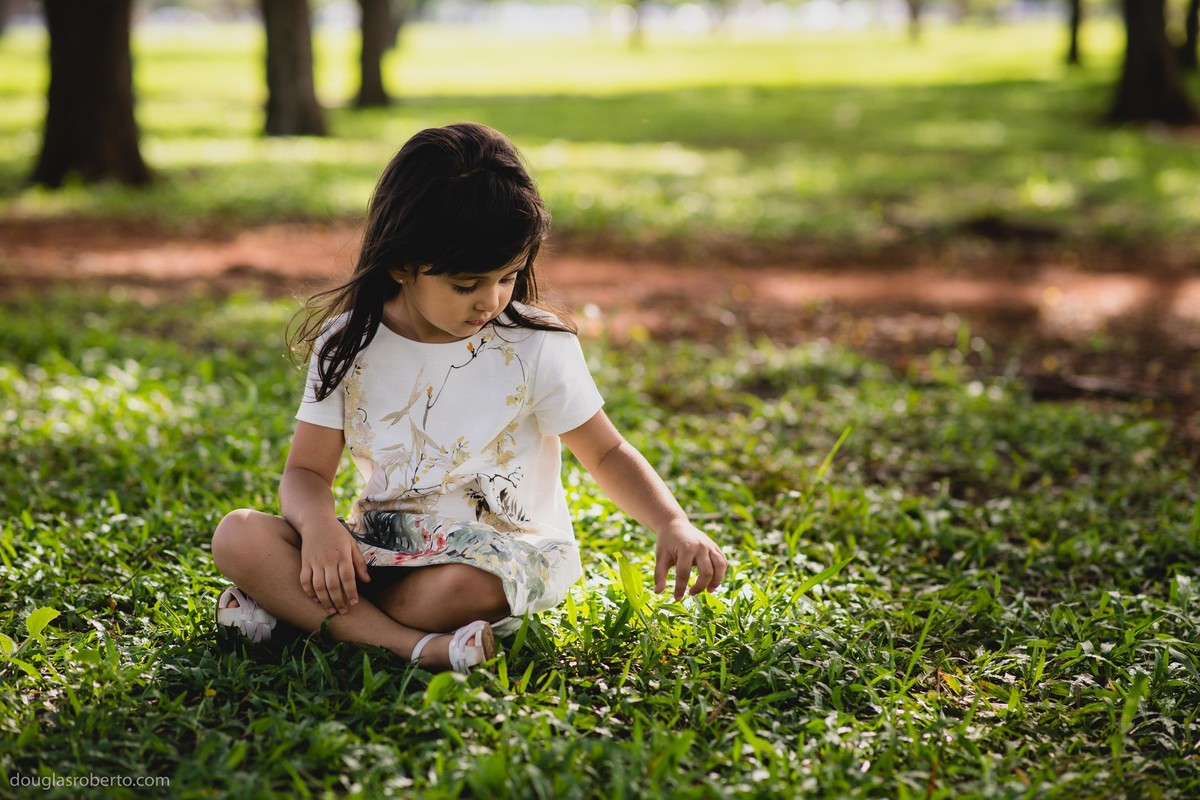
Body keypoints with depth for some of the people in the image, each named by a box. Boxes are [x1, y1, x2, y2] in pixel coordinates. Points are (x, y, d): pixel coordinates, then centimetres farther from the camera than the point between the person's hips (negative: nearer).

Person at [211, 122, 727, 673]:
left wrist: (673, 524, -16)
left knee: (464, 587, -39)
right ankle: (410, 645, -33)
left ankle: (296, 612, -17)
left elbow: (607, 453, 1)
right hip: (385, 543, 3)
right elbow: (307, 470, 0)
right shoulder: (348, 344, -2)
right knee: (239, 537, -21)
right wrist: (318, 523, -23)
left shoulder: (536, 346, -8)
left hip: (503, 549, -3)